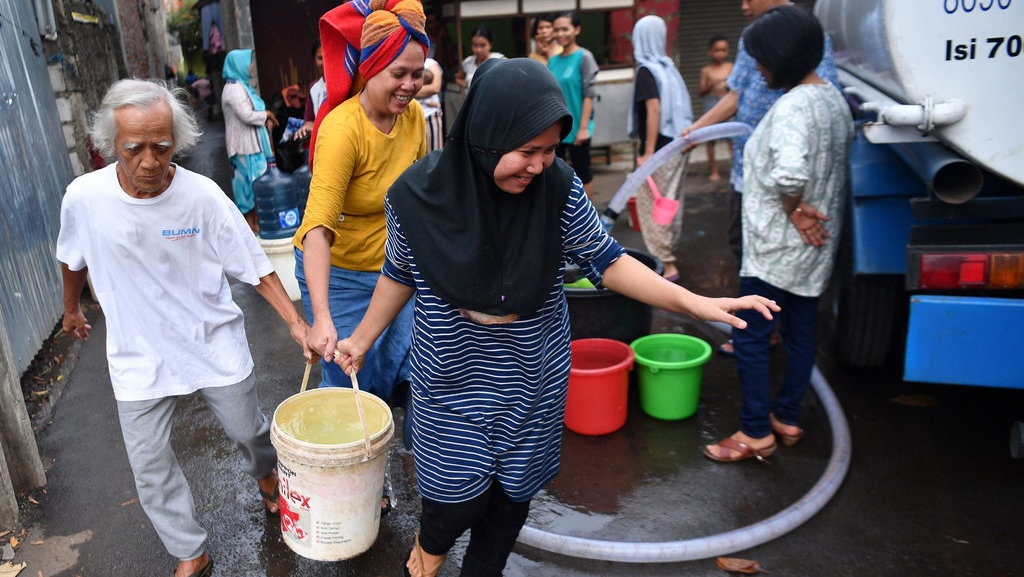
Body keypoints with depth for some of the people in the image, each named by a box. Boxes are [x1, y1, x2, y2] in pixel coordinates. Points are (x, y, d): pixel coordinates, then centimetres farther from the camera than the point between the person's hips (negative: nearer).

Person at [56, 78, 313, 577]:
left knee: (247, 429, 16)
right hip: (138, 357, 1)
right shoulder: (84, 197, -14)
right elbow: (73, 259, 8)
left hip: (215, 345, -1)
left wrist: (295, 322, -19)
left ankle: (265, 473, 53)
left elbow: (254, 267, -11)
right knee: (149, 466, 6)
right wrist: (72, 309, 23)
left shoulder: (202, 195, -19)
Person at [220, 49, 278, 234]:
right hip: (245, 145, -10)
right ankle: (250, 224, 1)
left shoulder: (243, 86, 16)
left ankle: (253, 221, 19)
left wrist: (266, 119, 2)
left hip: (253, 143, 10)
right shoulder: (234, 88, -15)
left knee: (250, 180, 12)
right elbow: (247, 116, -23)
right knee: (251, 180, -5)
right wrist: (267, 115, -8)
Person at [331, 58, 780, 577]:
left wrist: (693, 302, -17)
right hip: (452, 382, -1)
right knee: (459, 495, 7)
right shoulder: (419, 194, -17)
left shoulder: (558, 188, -16)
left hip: (533, 382, 2)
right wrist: (363, 338, 6)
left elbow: (606, 261, -8)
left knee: (513, 493, 18)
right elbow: (401, 274, 0)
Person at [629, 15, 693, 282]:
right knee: (669, 203, 15)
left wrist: (648, 152, -20)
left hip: (659, 149, -8)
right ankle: (668, 255, 25)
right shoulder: (669, 67, 12)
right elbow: (677, 108, 14)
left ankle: (667, 265, -1)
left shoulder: (646, 69, -10)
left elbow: (654, 109, -19)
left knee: (651, 206, -1)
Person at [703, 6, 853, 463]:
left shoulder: (793, 106, -23)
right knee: (800, 332, 17)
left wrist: (794, 211, -21)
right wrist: (805, 210, 10)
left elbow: (788, 174, -39)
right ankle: (788, 418, 31)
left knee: (750, 337, 1)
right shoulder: (834, 99, 9)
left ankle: (756, 433, 12)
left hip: (778, 248, -10)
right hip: (814, 245, 10)